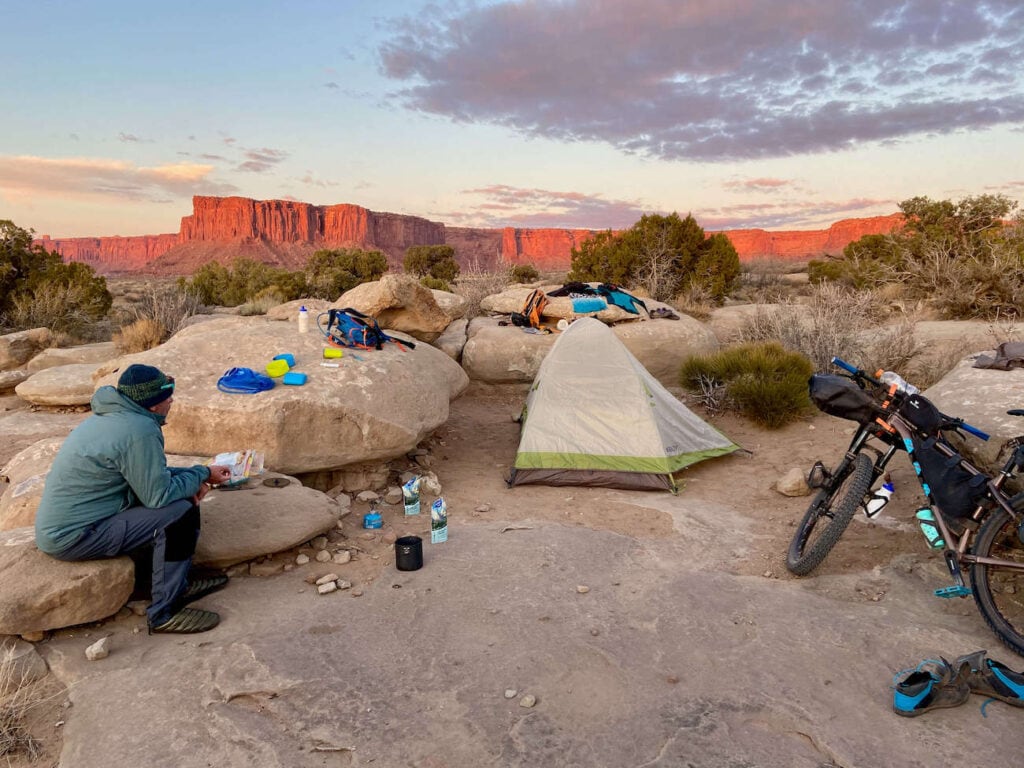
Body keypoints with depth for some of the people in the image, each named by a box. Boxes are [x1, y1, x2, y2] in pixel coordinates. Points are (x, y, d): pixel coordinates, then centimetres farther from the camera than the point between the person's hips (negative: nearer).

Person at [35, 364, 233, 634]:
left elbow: (146, 474, 16)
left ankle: (180, 582, 18)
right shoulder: (139, 430, -25)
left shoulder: (113, 416, 6)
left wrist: (192, 478, 3)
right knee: (181, 514, -18)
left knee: (182, 495, 11)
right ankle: (165, 612, -9)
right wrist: (202, 474, -7)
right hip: (73, 537, -10)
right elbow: (158, 495, -21)